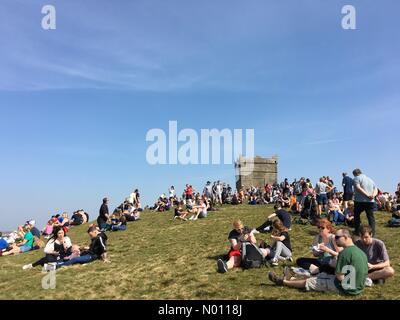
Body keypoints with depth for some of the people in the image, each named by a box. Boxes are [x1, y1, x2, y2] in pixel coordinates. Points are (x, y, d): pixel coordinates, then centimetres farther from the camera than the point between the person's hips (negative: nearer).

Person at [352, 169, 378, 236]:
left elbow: (358, 188, -17)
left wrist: (367, 195, -16)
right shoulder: (370, 179, 21)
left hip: (360, 201, -5)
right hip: (370, 201, 5)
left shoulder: (357, 178, -1)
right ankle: (372, 232, 7)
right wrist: (373, 195, -3)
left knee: (356, 215, 12)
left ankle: (357, 231, 12)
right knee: (371, 217, 11)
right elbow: (376, 190, 15)